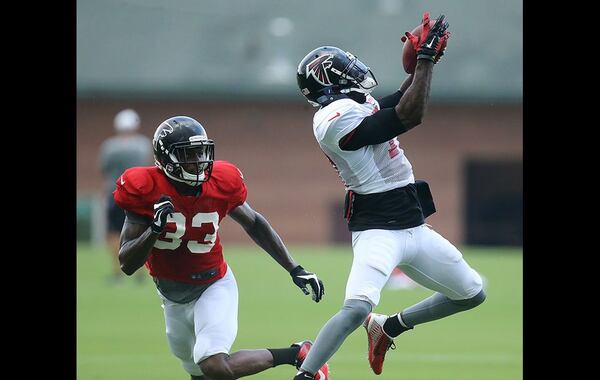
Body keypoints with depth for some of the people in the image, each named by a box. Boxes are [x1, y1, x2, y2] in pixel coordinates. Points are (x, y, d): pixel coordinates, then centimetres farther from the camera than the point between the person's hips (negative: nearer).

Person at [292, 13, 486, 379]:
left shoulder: (355, 107, 11)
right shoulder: (336, 119, -18)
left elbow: (399, 101, 28)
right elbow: (409, 115, -21)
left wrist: (424, 60, 12)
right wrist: (426, 58, -14)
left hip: (413, 226, 10)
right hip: (377, 230, -10)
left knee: (472, 293, 18)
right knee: (357, 308, -30)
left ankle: (388, 327, 29)